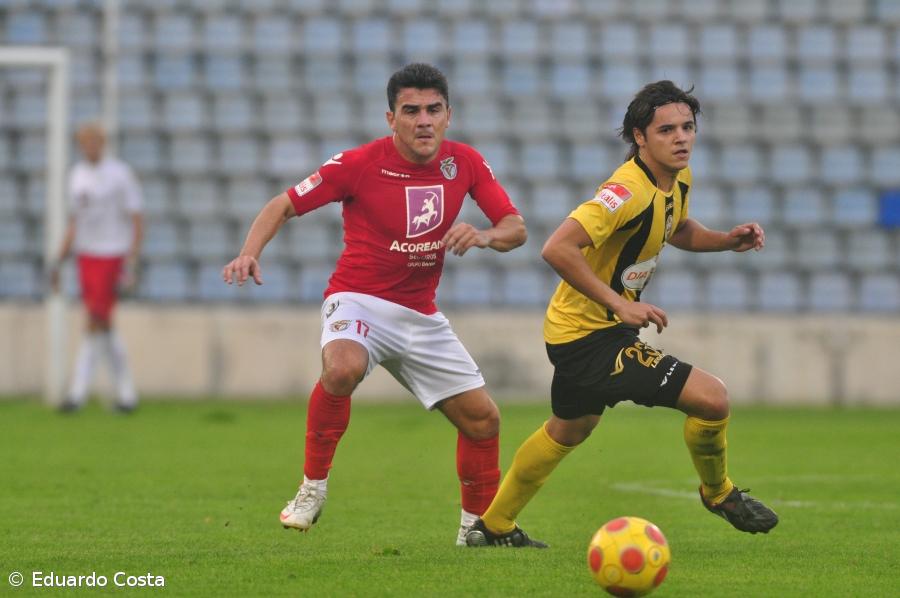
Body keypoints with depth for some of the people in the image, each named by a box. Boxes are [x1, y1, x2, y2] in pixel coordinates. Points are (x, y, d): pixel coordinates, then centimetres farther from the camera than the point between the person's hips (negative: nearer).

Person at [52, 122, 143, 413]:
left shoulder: (120, 174, -8)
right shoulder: (78, 174, 12)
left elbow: (137, 222, -9)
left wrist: (131, 265, -17)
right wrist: (58, 262, 14)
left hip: (112, 257, -7)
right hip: (86, 257, 7)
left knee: (95, 323, -11)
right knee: (104, 327, 8)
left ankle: (77, 393, -12)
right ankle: (126, 393, 16)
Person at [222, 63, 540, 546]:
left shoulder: (464, 163, -2)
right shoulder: (360, 163, -14)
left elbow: (515, 228, 1)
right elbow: (284, 205, -7)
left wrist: (484, 236, -22)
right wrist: (250, 252, -25)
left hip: (421, 315, 5)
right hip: (359, 300, -5)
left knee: (483, 419, 3)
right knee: (343, 368, -38)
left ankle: (479, 526, 26)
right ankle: (313, 487, -19)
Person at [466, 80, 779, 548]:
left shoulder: (678, 179, 1)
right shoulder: (629, 191, -28)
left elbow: (678, 230, 23)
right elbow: (557, 248, -36)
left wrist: (727, 240, 4)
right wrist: (620, 304, -35)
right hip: (589, 337, -11)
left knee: (567, 431, 30)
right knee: (711, 397, -15)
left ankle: (493, 527, 46)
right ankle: (718, 493, 13)